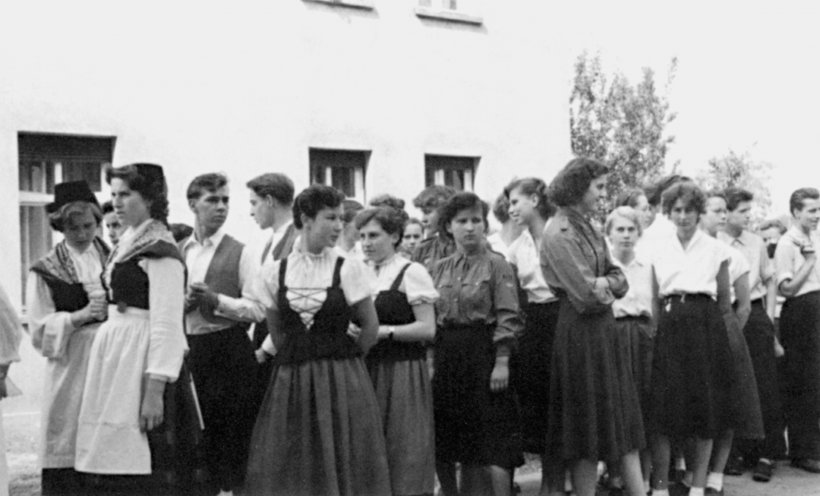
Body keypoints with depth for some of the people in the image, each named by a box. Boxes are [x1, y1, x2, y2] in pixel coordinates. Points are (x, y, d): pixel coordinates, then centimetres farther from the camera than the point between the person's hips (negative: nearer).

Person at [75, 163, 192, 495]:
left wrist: (155, 390, -21)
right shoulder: (127, 244, 14)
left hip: (142, 360, -8)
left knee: (137, 467, -6)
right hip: (114, 354, 9)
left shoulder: (160, 252, -13)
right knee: (110, 466, 9)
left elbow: (166, 326, -17)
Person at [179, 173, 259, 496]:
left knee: (234, 430, 1)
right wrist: (184, 303, -6)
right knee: (199, 430, 11)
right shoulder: (177, 252, 9)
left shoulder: (239, 253, -2)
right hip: (189, 349, 4)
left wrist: (217, 300, -16)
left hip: (230, 351, -4)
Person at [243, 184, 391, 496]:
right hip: (290, 383, 2)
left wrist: (344, 361, 6)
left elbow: (370, 326, 3)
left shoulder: (348, 269, -3)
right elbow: (277, 331, 11)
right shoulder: (275, 272, 2)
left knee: (342, 466, 2)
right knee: (289, 471, 4)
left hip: (341, 385, -2)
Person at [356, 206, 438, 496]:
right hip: (367, 368, 5)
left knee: (404, 449, -1)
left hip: (403, 369, -5)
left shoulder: (411, 272, -5)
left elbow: (427, 329, -10)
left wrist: (384, 331, -17)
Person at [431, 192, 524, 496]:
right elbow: (431, 319, 12)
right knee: (443, 446, 10)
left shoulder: (496, 264, -4)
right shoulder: (439, 269, 10)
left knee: (493, 447, -3)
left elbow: (507, 318, -9)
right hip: (447, 357, 5)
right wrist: (431, 359, 5)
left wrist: (502, 362, -16)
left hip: (484, 354, -5)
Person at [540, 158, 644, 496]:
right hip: (580, 333, -9)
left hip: (605, 330, 9)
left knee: (622, 424, 10)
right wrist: (607, 290, 1)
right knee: (587, 430, 2)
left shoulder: (588, 229, 12)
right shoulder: (559, 234, -15)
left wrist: (606, 283, -12)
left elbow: (620, 280, 9)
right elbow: (588, 297, -20)